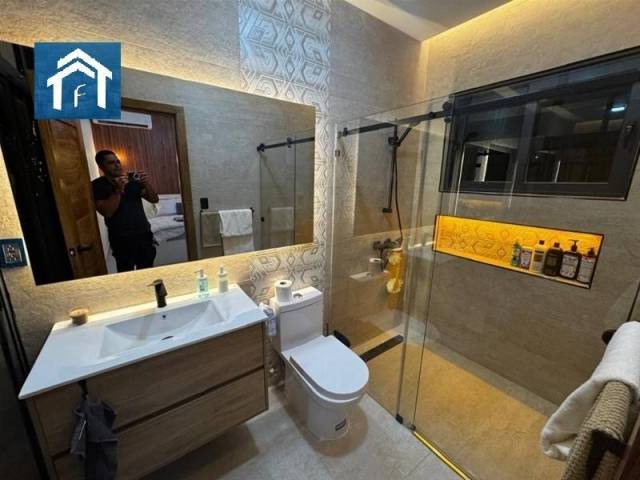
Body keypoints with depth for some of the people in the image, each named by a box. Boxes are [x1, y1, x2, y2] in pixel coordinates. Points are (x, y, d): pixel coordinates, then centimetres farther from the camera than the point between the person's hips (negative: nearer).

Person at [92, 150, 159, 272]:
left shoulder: (133, 179, 5)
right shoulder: (97, 185, -4)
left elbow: (154, 200, 3)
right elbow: (107, 212, -15)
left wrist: (147, 184, -15)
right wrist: (118, 190, -24)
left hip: (144, 234, 3)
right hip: (122, 240, -3)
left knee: (147, 272, 10)